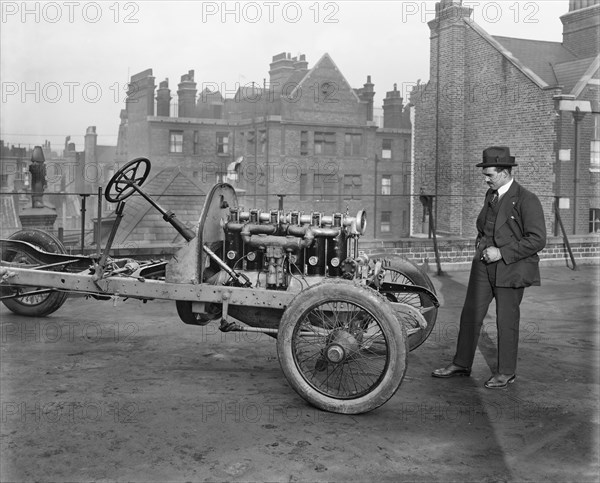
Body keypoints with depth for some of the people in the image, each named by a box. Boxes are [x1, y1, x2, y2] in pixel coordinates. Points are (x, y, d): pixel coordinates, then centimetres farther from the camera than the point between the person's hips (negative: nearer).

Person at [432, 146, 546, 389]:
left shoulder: (526, 200, -14)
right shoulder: (491, 195, 10)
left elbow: (537, 239, -18)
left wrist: (501, 252, -19)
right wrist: (481, 244, 8)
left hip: (511, 268, -7)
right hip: (484, 265, 7)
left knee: (506, 321, 5)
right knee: (470, 314, 9)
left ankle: (506, 372, 20)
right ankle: (461, 364, 21)